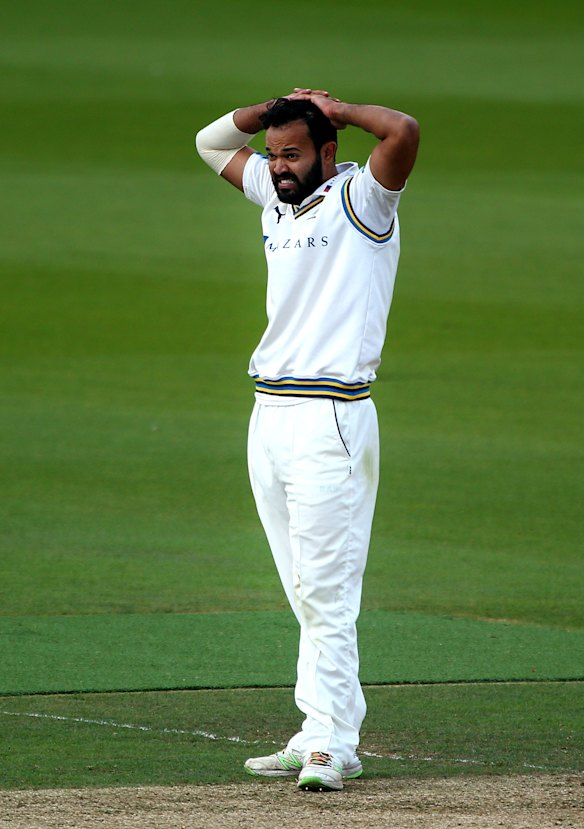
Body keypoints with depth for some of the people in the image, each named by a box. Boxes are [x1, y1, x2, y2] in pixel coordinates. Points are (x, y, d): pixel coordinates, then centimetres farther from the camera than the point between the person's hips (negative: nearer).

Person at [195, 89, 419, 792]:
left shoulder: (360, 200, -6)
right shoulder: (277, 195, 15)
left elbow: (403, 131, -25)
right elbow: (212, 142, 29)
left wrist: (336, 109, -7)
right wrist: (277, 107, 13)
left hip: (330, 419, -8)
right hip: (268, 414, 8)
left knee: (327, 591, -11)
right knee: (305, 594, 9)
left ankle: (331, 745, -12)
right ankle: (321, 734, 11)